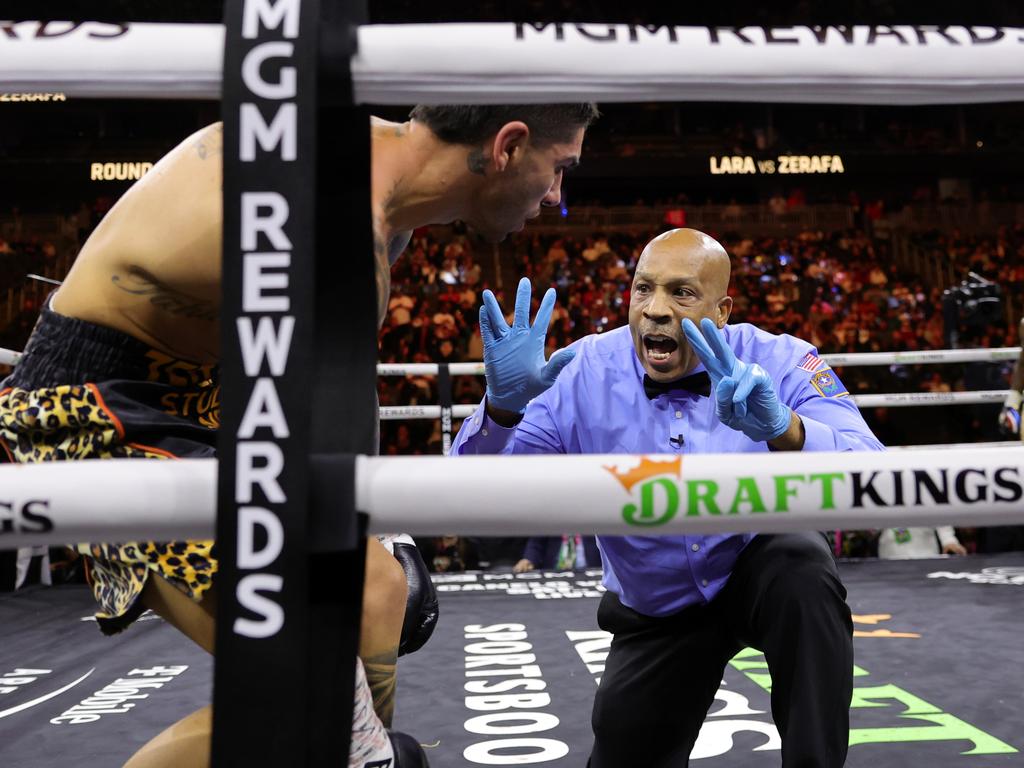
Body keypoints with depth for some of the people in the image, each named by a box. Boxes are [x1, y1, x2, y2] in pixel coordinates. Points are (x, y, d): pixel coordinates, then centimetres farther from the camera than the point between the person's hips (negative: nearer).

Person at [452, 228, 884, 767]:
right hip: (654, 612, 2)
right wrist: (501, 407, -39)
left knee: (803, 565, -33)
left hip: (763, 574, -1)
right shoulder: (583, 373, -17)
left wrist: (783, 429, -53)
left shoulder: (779, 364, -19)